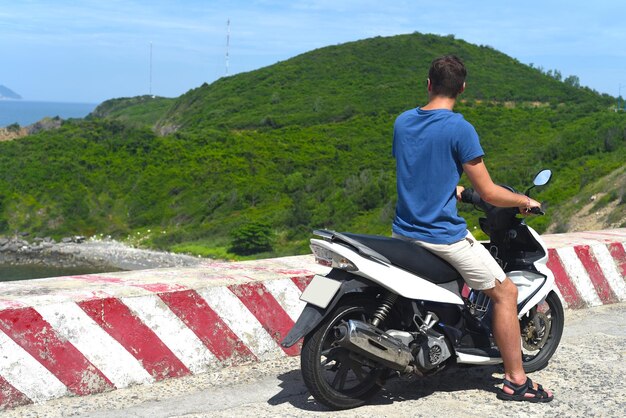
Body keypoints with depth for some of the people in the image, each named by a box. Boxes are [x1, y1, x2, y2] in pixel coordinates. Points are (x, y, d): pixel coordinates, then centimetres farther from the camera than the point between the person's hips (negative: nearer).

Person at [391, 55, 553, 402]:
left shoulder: (402, 122, 4)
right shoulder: (460, 129, -15)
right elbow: (489, 193, -13)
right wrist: (525, 200, 6)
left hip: (404, 231, 7)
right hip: (443, 235, -7)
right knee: (506, 293, 7)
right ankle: (516, 380, 10)